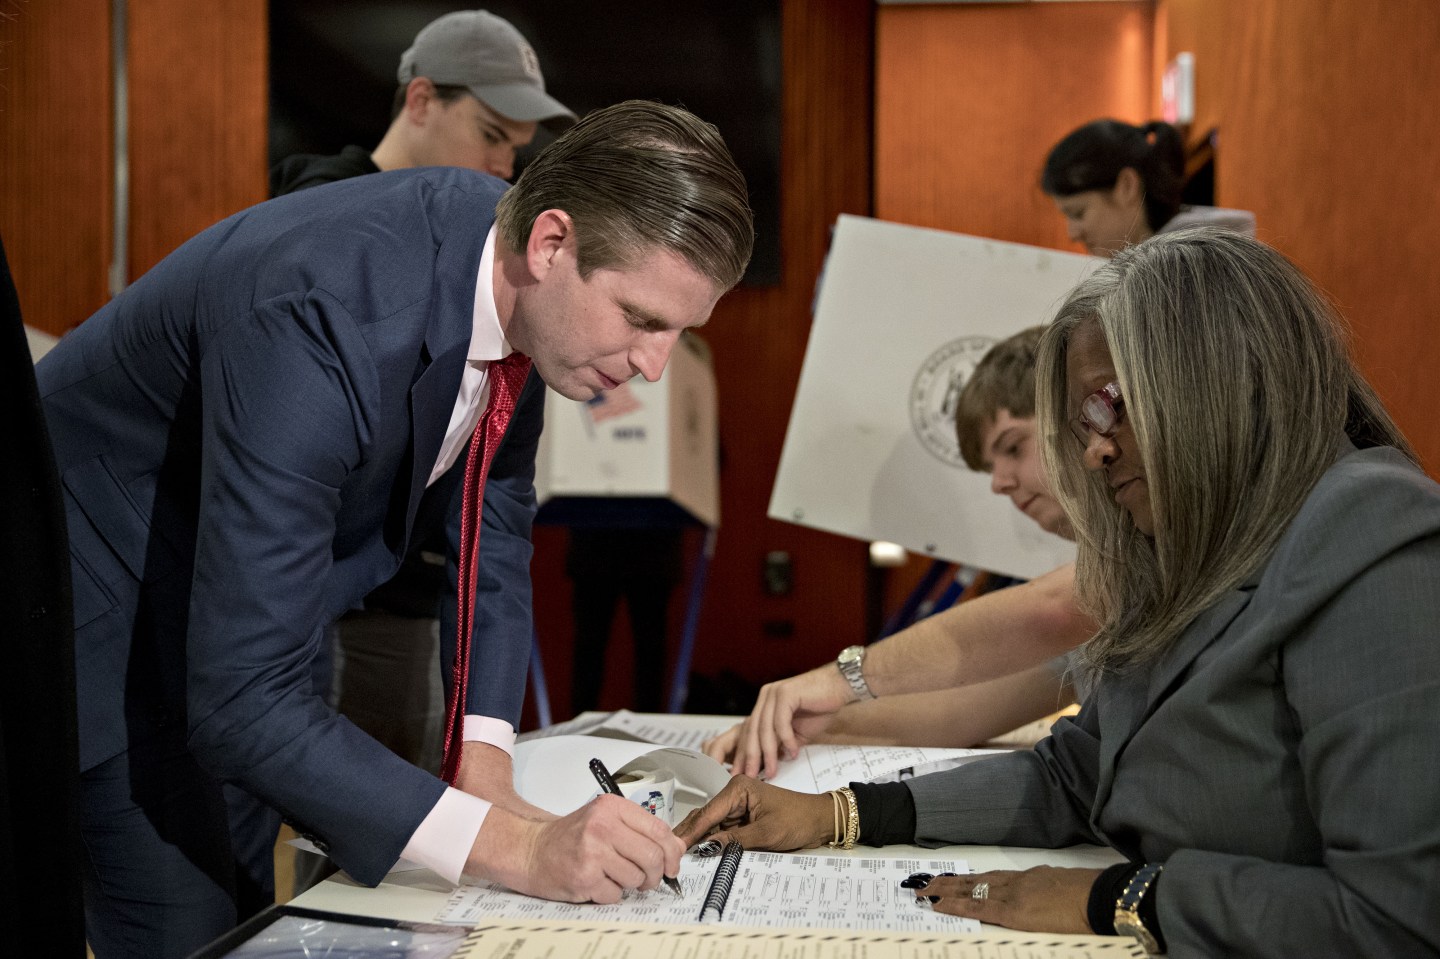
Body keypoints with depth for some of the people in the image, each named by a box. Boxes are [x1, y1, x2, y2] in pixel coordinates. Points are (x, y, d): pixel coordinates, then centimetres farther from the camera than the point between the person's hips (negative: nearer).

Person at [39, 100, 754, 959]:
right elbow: (239, 698, -39)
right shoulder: (324, 320, -39)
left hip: (255, 593, 8)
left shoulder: (517, 283, -14)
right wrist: (510, 848, -42)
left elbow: (492, 526, -1)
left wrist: (484, 764, -12)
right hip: (100, 605, -7)